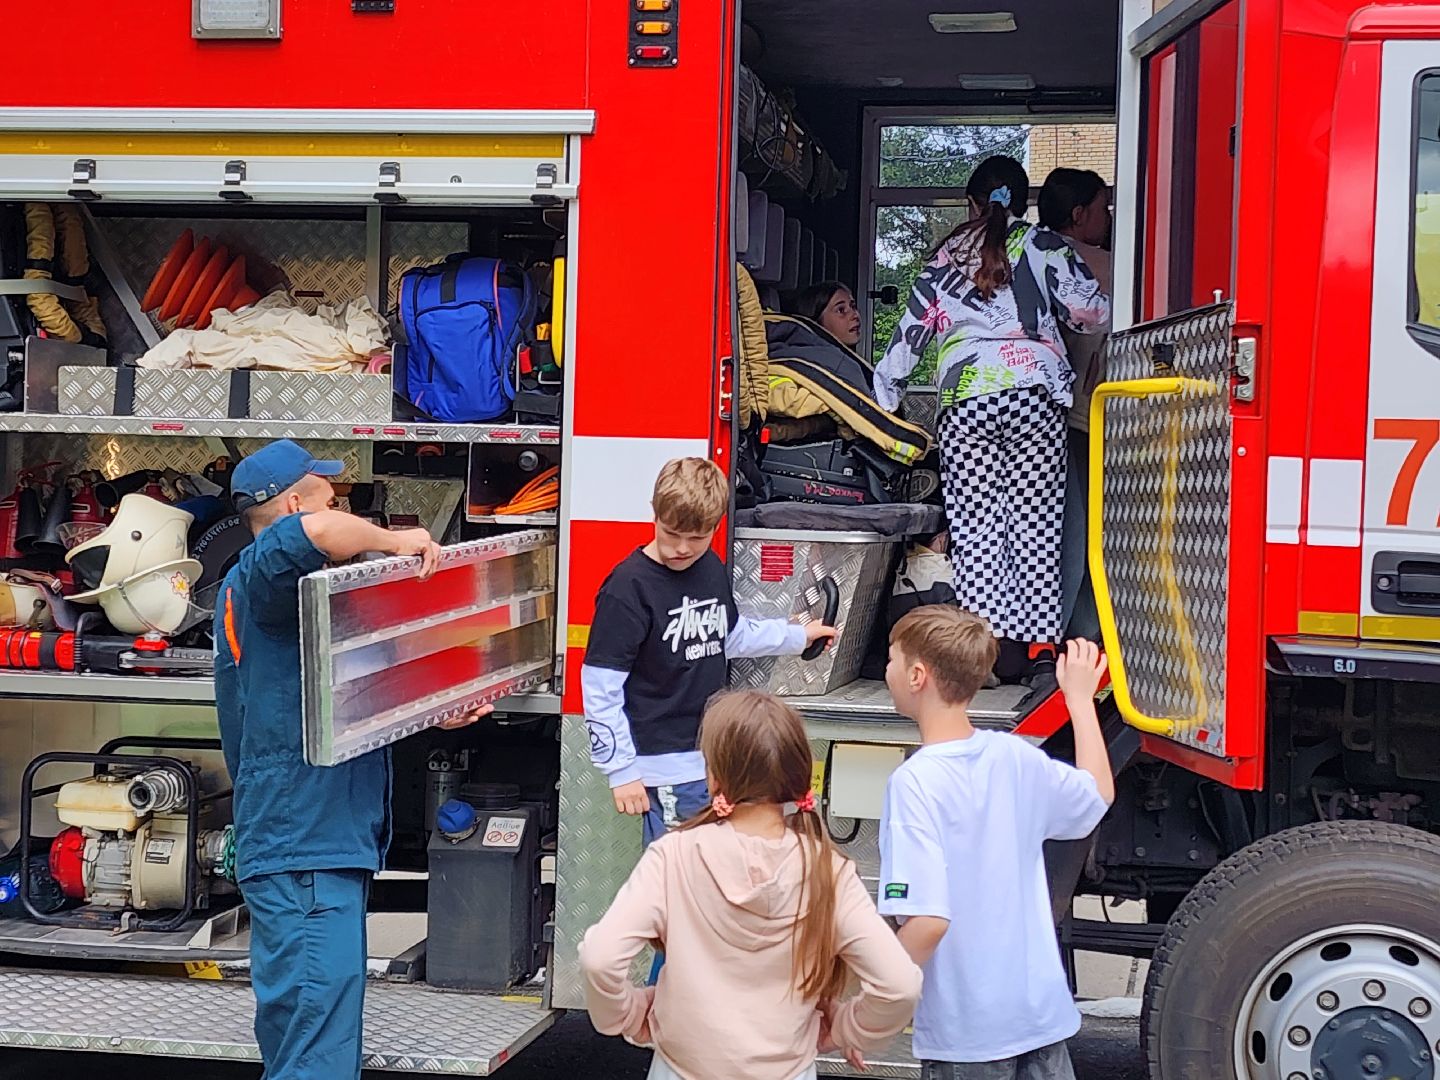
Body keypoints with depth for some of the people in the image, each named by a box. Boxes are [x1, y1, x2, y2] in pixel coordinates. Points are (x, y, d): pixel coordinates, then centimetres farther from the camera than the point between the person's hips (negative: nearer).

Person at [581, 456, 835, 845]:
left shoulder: (712, 569, 8)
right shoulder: (629, 587, -15)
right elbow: (600, 686, -14)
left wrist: (798, 636, 35)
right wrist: (621, 771, -15)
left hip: (718, 759, 7)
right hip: (668, 772, -7)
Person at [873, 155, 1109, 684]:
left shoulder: (947, 257, 17)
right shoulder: (1044, 246, 11)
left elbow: (911, 332, 17)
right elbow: (1092, 311, 4)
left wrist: (882, 401, 24)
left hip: (964, 400, 1)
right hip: (1035, 393, -1)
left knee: (975, 526, 1)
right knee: (1035, 521, 3)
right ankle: (1038, 643, 0)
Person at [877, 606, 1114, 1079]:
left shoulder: (916, 781, -20)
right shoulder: (1015, 756, -2)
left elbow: (927, 921, -25)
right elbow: (1098, 793, 19)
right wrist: (1080, 697, 29)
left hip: (966, 1030, -5)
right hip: (1042, 1009, 6)